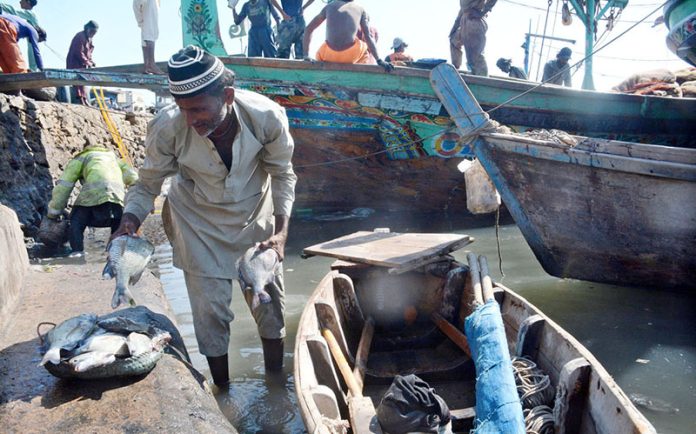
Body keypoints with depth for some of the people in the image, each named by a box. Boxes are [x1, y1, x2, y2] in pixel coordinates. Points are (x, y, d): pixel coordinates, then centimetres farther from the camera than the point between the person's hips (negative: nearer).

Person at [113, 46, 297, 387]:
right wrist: (128, 223, -30)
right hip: (200, 223, -1)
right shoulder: (167, 127, -28)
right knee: (210, 310, 2)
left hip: (255, 215, 1)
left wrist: (281, 231, -22)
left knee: (270, 300, 10)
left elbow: (282, 174, -11)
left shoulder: (267, 116, -28)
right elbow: (147, 184, -11)